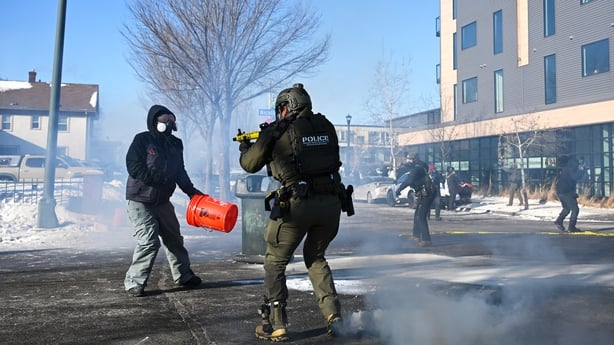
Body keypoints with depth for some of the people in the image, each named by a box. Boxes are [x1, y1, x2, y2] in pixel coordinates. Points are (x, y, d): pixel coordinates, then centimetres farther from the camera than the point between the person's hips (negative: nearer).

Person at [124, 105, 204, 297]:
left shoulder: (176, 144, 8)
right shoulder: (142, 140, -10)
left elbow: (180, 172, 14)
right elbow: (134, 168, -17)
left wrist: (191, 191, 5)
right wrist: (160, 180, -21)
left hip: (163, 201, 7)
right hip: (140, 200, -7)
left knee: (174, 238, 14)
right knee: (149, 241, -15)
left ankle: (184, 276, 30)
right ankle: (134, 282, 0)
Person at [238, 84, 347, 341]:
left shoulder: (277, 132, -1)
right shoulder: (326, 126, 10)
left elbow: (250, 164, 10)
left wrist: (245, 148, 35)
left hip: (297, 204, -5)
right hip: (331, 202, 5)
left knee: (275, 262, 14)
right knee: (315, 258, 25)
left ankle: (275, 325, 15)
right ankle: (334, 317, 18)